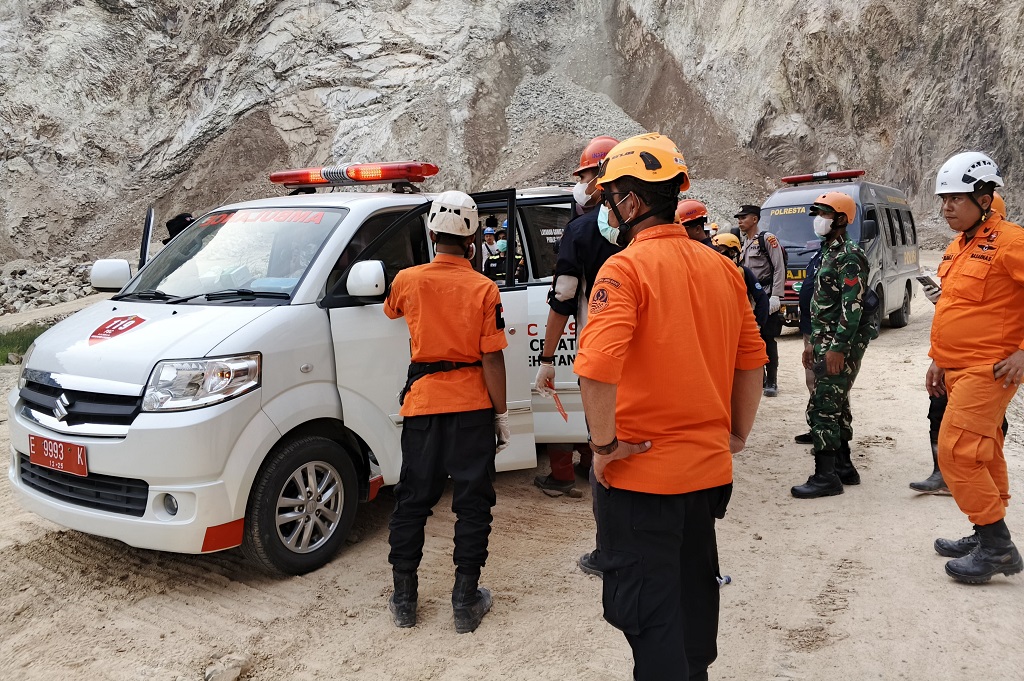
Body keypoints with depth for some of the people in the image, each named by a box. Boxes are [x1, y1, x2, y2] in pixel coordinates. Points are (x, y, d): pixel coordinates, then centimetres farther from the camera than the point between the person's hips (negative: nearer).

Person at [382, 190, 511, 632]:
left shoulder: (408, 280, -3)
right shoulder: (484, 289, -9)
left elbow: (391, 309, 21)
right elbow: (492, 359, -11)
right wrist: (501, 414, -3)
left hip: (422, 401, 2)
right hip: (473, 404, -2)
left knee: (412, 499, 13)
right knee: (472, 501, 8)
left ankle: (403, 598, 21)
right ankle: (466, 600, 14)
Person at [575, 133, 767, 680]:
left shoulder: (625, 268, -17)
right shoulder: (721, 267, 5)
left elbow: (597, 366, -30)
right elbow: (751, 361, 10)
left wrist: (603, 443, -17)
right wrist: (736, 434, 19)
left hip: (642, 474, -7)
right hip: (709, 468, 7)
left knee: (648, 612, 7)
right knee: (693, 592, 25)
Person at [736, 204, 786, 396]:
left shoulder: (767, 239, -5)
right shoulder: (742, 243, 17)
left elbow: (779, 269, -11)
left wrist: (776, 296, -18)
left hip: (766, 297, -7)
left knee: (768, 340, -4)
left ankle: (771, 382, 2)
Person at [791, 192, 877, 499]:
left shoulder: (849, 255, -13)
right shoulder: (830, 252, 18)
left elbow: (853, 305, -21)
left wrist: (838, 348, -24)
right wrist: (813, 343, 21)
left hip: (841, 344, -10)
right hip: (827, 342, 10)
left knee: (821, 408, -10)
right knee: (836, 405, 14)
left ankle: (825, 476, -5)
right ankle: (844, 467, 23)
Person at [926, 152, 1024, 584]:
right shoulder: (957, 248, 13)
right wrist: (938, 360, 21)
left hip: (988, 371, -9)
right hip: (958, 370, 9)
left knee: (955, 451, -12)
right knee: (982, 453, 15)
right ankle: (988, 539, 27)